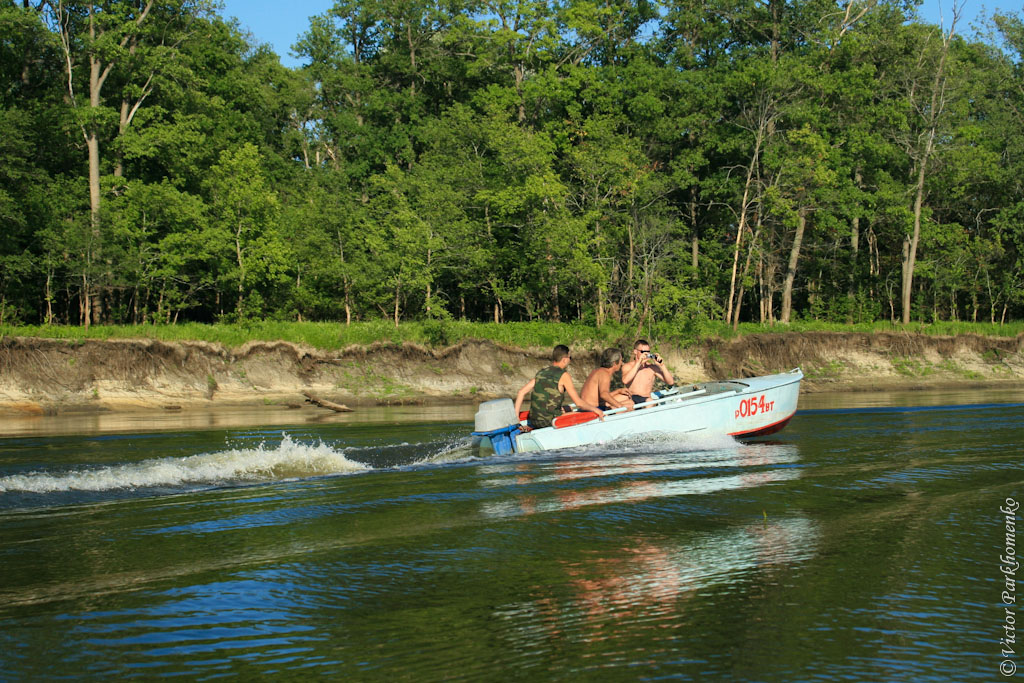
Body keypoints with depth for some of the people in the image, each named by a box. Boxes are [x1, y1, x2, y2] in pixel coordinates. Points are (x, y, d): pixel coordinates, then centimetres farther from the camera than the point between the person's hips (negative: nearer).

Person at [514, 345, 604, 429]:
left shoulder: (541, 373, 12)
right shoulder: (563, 375, -7)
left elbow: (521, 392, 9)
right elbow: (578, 403, -9)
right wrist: (595, 409, 6)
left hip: (534, 422, 6)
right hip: (550, 423, -6)